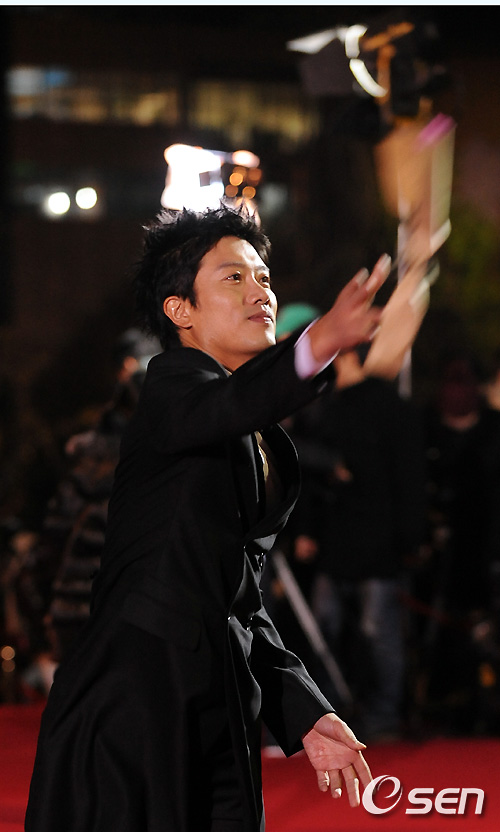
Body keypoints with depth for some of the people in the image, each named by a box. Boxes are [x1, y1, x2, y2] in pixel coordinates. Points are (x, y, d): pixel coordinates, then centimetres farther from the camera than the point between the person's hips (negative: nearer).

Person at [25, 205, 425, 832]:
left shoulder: (267, 449, 21)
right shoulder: (172, 386, -4)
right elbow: (231, 405, -29)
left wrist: (304, 713, 13)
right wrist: (321, 341, -48)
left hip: (219, 720, 8)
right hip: (132, 707, -8)